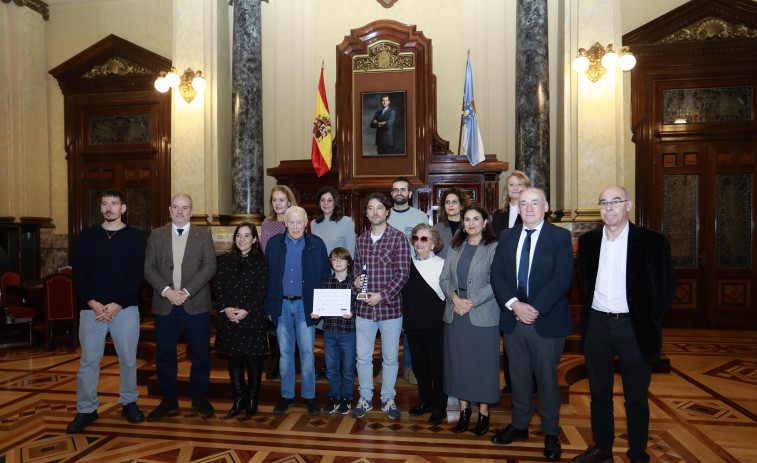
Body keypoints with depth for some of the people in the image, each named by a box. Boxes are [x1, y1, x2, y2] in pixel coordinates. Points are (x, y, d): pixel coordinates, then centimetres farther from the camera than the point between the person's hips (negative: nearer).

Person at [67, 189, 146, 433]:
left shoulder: (134, 236, 3)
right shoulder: (88, 236, 7)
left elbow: (137, 274, -3)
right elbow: (78, 272, 2)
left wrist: (117, 305, -12)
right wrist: (92, 302, -11)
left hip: (125, 308, -1)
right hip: (92, 308, 1)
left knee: (128, 358, 8)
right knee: (89, 360, 5)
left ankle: (129, 403, 24)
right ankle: (86, 410, 19)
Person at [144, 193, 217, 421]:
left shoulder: (203, 235, 4)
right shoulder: (156, 235, 10)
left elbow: (209, 266, -6)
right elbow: (149, 268, 3)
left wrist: (187, 291, -15)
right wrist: (167, 291, -12)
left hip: (196, 305, -1)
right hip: (164, 305, 2)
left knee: (200, 354, 6)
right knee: (164, 355, 9)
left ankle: (199, 396, 24)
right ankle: (169, 399, 25)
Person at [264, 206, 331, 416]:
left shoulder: (316, 244, 0)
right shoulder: (274, 243, 3)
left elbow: (325, 276, 3)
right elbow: (267, 277, 6)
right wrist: (269, 306, 1)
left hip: (306, 305, -1)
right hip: (282, 305, 2)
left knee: (307, 352, 2)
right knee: (285, 352, 10)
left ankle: (309, 397, 17)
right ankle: (287, 396, 23)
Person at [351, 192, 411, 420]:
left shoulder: (398, 238, -5)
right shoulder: (361, 240, 9)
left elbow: (403, 273, -9)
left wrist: (382, 295, -16)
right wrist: (355, 280, -3)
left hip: (390, 307, -3)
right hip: (364, 307, 4)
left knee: (390, 358, 9)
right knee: (363, 356, 10)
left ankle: (388, 400, 27)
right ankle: (365, 399, 27)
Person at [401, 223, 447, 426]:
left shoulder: (441, 264, -7)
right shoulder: (408, 264, 8)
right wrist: (405, 318, 10)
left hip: (434, 325, -5)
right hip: (412, 324, 5)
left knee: (437, 364, 4)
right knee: (419, 363, 15)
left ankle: (439, 407, 18)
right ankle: (425, 401, 31)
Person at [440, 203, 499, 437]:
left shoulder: (494, 247, -5)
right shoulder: (455, 246, 11)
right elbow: (444, 277, 7)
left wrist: (471, 301, -17)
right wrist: (455, 297, -10)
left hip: (483, 316, -4)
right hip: (455, 314, 5)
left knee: (483, 363, 4)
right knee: (458, 362, 10)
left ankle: (483, 413, 21)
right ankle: (464, 409, 26)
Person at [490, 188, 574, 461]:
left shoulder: (560, 237, -4)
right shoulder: (507, 236, 8)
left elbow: (562, 278, -14)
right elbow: (497, 275, 1)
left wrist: (535, 308, -19)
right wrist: (514, 304, -14)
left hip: (546, 321, -3)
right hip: (513, 319, 3)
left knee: (547, 378, 9)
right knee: (519, 377, 15)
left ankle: (551, 434, 27)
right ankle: (519, 425, 32)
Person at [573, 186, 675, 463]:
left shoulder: (652, 242, -6)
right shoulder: (588, 241, 5)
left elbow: (667, 287, -2)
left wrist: (648, 322, -4)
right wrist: (590, 311, 7)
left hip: (633, 327, -3)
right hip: (596, 325, 4)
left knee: (636, 398, 9)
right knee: (599, 393, 15)